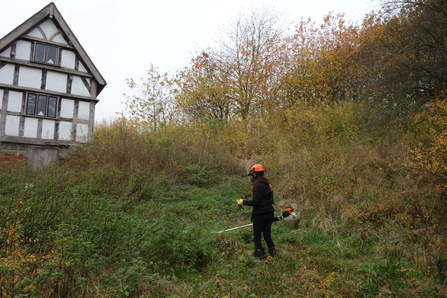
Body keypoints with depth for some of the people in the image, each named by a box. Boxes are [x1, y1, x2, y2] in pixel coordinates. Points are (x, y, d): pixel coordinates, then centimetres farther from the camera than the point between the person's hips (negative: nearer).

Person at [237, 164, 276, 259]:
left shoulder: (258, 185, -18)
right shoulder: (267, 184, 10)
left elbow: (255, 201, -22)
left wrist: (243, 202, -13)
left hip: (260, 215, -9)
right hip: (269, 214, 9)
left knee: (257, 236, 5)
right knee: (267, 235, 17)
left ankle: (259, 255, 11)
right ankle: (272, 252, 23)